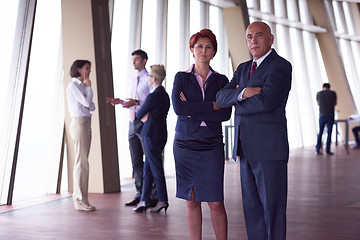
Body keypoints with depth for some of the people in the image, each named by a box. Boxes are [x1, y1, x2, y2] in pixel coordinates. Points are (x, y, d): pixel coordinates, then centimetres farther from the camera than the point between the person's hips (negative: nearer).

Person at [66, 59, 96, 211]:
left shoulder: (82, 85, 20)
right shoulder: (73, 86, -6)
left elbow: (92, 106, 16)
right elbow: (86, 102, -14)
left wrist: (89, 104, -5)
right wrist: (89, 87, -2)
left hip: (86, 123, 9)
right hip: (79, 123, -9)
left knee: (81, 162, 8)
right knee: (82, 162, -11)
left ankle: (78, 198, 12)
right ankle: (81, 200, -8)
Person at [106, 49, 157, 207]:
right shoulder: (134, 80, 20)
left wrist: (136, 102, -23)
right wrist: (121, 102, 8)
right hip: (133, 123, 8)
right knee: (136, 161, 10)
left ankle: (153, 195, 3)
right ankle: (140, 195, 18)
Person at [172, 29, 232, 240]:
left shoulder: (221, 80, 8)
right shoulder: (181, 77, 5)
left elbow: (226, 114, -5)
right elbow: (178, 107, -11)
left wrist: (194, 111, -11)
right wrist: (212, 106, -10)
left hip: (212, 146, 0)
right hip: (185, 145, 0)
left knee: (216, 203, -3)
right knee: (192, 201, 6)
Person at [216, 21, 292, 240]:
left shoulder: (281, 66, -7)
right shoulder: (243, 68, 17)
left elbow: (265, 101, -21)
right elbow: (222, 97, 4)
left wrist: (237, 103, -3)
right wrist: (243, 93, -16)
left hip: (269, 148, -7)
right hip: (246, 148, 7)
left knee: (272, 206, 0)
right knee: (251, 206, 12)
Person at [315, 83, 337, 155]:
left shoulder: (318, 94, 6)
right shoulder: (333, 93, 2)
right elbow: (335, 103, 15)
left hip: (322, 116, 2)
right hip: (330, 115, -2)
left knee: (320, 133, 9)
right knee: (329, 133, 1)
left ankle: (318, 150, 5)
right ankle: (328, 150, -2)